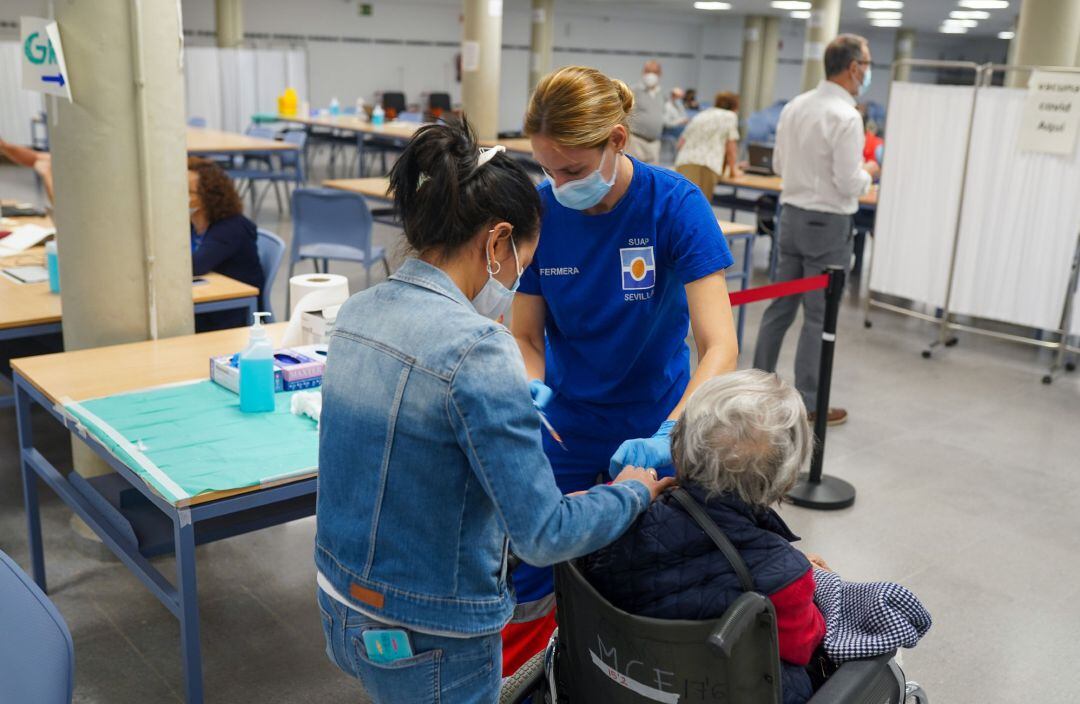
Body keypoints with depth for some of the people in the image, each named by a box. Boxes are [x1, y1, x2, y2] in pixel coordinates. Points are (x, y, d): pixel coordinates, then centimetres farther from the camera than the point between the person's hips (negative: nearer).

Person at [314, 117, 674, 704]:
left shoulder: (358, 312, -2)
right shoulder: (476, 350, -26)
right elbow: (546, 536, -23)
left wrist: (513, 406, 14)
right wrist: (634, 491, -6)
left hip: (342, 607, 7)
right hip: (428, 641, -7)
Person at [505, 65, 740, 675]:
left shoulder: (676, 205, -19)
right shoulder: (539, 210, -11)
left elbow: (720, 345, -25)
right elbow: (527, 335, -1)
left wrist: (670, 436, -40)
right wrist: (533, 390, -23)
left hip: (650, 430, -2)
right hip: (566, 430, 2)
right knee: (528, 588, 8)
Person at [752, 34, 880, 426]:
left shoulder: (794, 107, 5)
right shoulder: (845, 117, -17)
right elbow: (849, 184, -18)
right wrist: (868, 172, 1)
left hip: (792, 214, 7)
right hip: (828, 224, -7)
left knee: (780, 306, 14)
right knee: (819, 318, 1)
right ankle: (807, 405, 9)